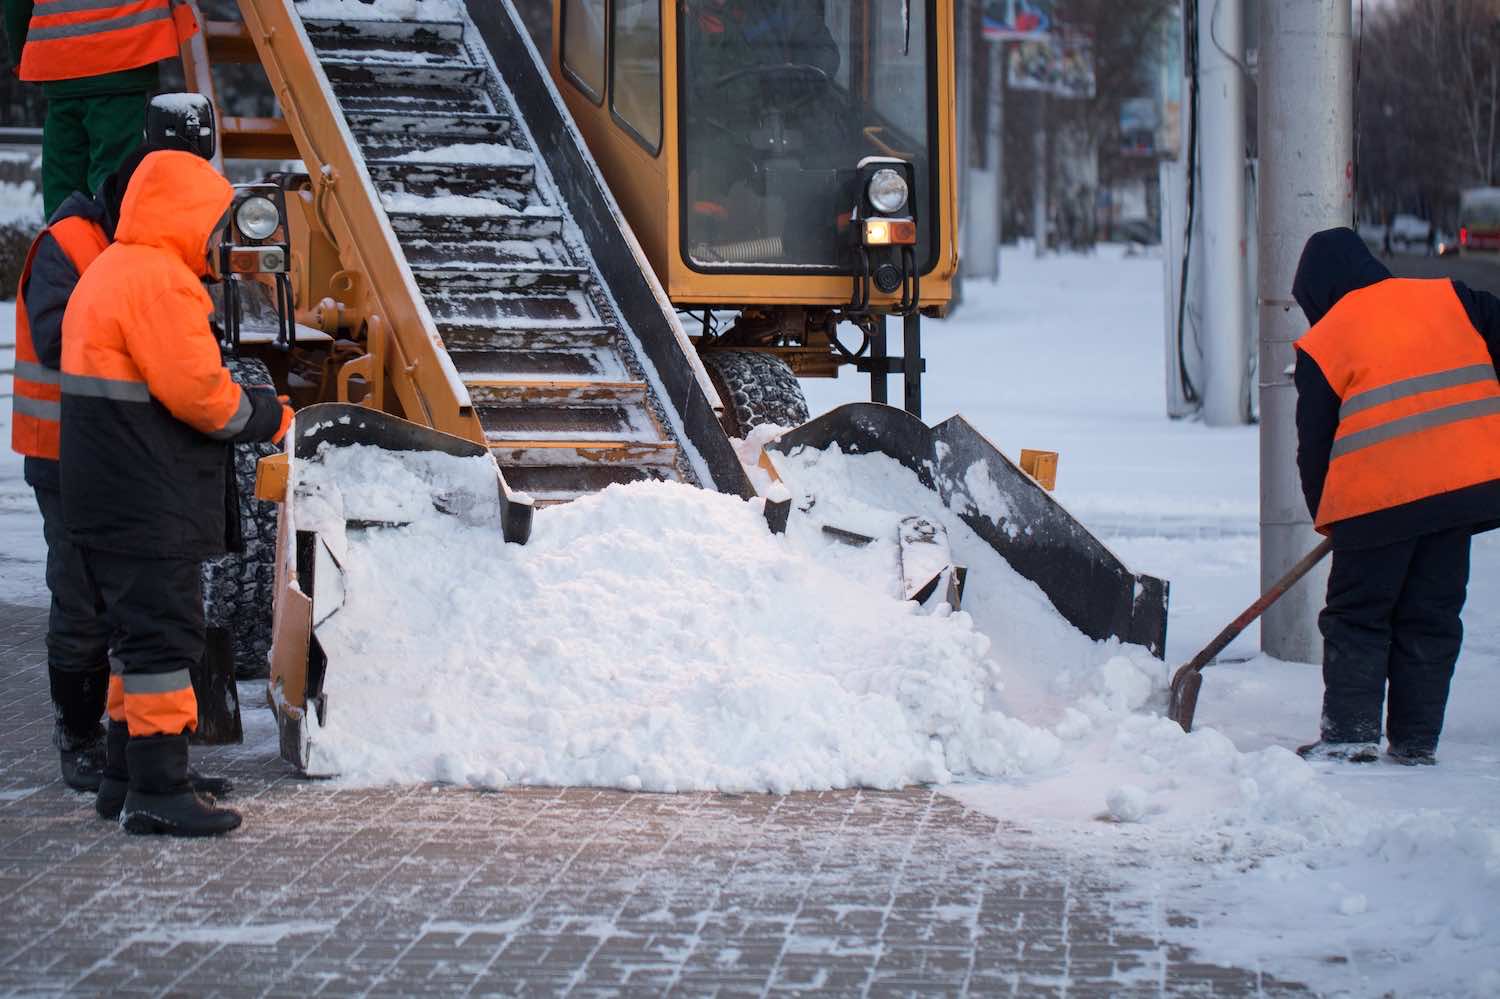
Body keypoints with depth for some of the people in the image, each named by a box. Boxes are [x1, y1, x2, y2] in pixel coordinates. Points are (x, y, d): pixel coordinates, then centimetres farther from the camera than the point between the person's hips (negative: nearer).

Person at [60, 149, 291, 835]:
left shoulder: (107, 274, 17)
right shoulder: (159, 282, -18)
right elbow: (198, 392, -21)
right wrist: (268, 417, -4)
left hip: (106, 500, 11)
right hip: (149, 508, -11)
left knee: (140, 635, 17)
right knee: (163, 636, -7)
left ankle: (128, 777, 23)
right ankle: (158, 791, -6)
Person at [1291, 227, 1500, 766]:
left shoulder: (1322, 344, 3)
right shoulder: (1448, 299, 10)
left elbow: (1314, 444, 5)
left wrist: (1326, 515, 18)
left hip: (1378, 498, -3)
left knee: (1357, 618, 9)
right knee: (1432, 619, 11)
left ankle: (1350, 732, 0)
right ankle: (1415, 741, 10)